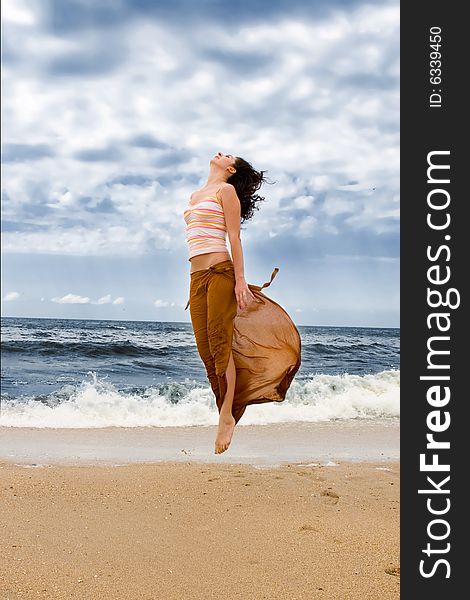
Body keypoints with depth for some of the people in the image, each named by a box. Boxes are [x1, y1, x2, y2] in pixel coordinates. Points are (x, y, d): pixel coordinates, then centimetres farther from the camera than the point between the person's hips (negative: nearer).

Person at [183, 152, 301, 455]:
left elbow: (234, 237, -5)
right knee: (205, 349, 2)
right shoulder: (195, 195, 23)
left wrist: (240, 280, -11)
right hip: (196, 276, 7)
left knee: (219, 343, -11)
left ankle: (227, 416, -7)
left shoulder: (226, 190, 2)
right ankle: (225, 413, 7)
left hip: (220, 271, -7)